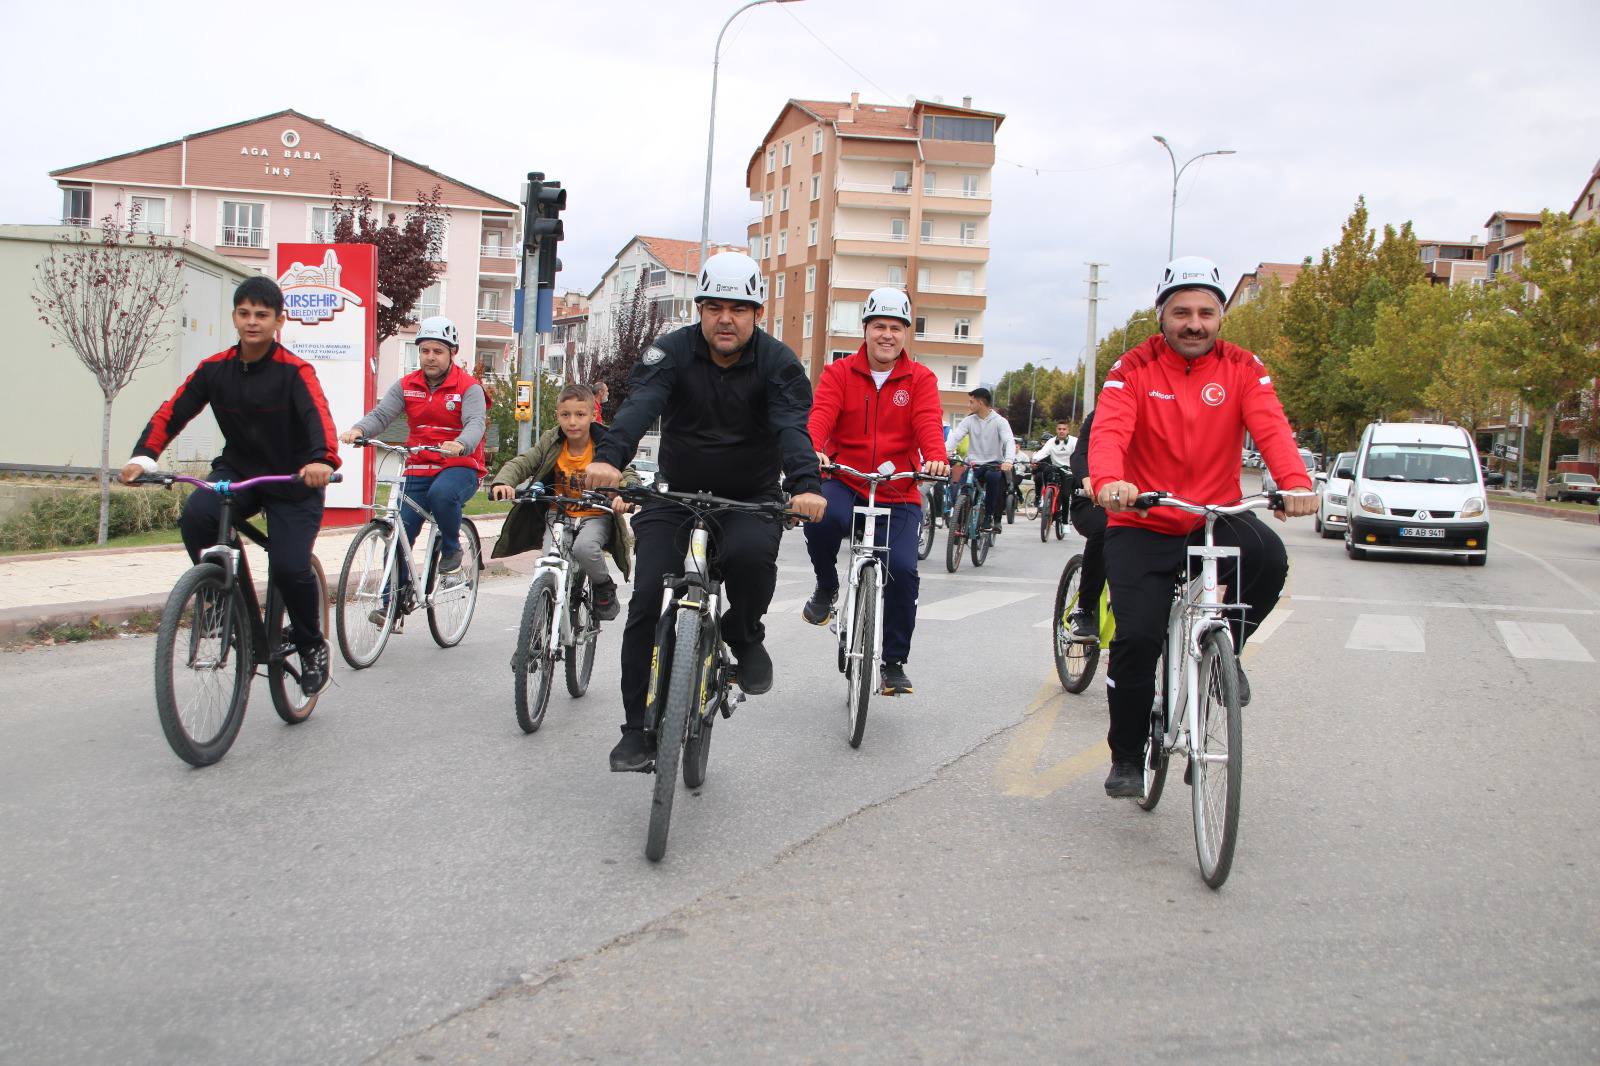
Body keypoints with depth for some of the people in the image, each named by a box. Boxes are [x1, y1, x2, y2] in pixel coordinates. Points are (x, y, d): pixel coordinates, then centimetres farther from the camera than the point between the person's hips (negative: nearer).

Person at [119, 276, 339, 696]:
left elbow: (319, 417, -31)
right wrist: (143, 456, -22)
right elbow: (172, 412, -5)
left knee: (289, 567, -18)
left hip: (292, 481, -4)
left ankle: (313, 648, 9)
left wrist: (322, 460, -51)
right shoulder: (215, 369, -2)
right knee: (195, 515, -27)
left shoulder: (294, 371, -15)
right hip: (238, 471, 4)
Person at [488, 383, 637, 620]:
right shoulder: (550, 442, -2)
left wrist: (626, 496, -40)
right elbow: (521, 463, -7)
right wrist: (503, 482, -30)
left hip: (596, 515, -4)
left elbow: (628, 475, -16)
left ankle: (604, 589, -5)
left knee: (584, 547, -33)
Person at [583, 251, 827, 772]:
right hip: (676, 493, 1)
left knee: (752, 552, -34)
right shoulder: (671, 352, -11)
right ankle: (639, 729, 3)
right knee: (647, 603, -10)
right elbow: (640, 404, -29)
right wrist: (609, 457, -50)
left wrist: (805, 484, -49)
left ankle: (745, 635, -1)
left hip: (751, 496, -1)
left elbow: (793, 426, -28)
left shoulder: (777, 362, -12)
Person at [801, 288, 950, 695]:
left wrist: (936, 458, -34)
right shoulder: (839, 373, 3)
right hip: (844, 482, -1)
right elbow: (820, 415, -14)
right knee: (822, 516, -34)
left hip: (899, 495, 1)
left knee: (903, 570, -15)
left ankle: (893, 662, 6)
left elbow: (928, 423, -12)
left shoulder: (920, 379, 4)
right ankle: (826, 587, -2)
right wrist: (813, 451, -36)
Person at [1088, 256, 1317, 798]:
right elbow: (1109, 432, -22)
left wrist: (1296, 481, -36)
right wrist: (1108, 481, -44)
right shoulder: (1134, 370, -5)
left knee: (1268, 556, -30)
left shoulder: (1242, 369, 1)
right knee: (1138, 636, -14)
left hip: (1216, 518, 2)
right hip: (1142, 526, -1)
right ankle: (1126, 757, 9)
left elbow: (1271, 428, -15)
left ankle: (1225, 648, 1)